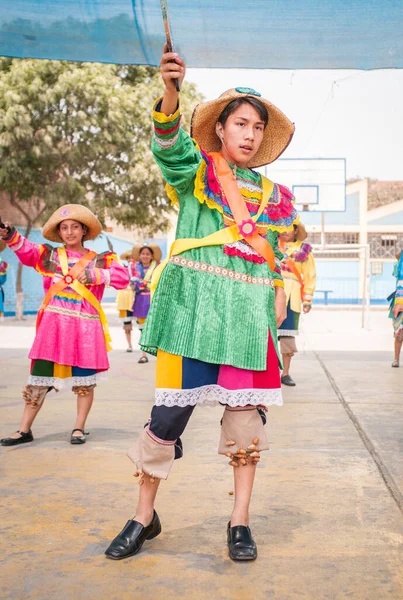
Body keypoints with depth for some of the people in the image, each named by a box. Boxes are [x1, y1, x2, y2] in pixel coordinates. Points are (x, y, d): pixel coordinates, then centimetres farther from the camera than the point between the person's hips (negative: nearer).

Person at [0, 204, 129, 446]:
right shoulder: (50, 255, 10)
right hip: (54, 326, 1)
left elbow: (123, 278, -8)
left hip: (85, 327, -1)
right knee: (39, 376, 3)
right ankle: (25, 430, 12)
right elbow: (27, 251, -7)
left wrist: (94, 274, -19)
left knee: (84, 379, 4)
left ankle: (79, 428, 18)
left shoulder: (99, 260, 5)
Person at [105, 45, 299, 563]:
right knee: (170, 412, -4)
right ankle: (144, 517, 16)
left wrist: (280, 292, 6)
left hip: (249, 311, 4)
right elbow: (171, 146, -16)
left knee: (246, 414, 3)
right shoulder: (197, 171, 6)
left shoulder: (275, 197, 18)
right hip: (194, 304, -3)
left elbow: (284, 254, 24)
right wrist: (171, 92, -35)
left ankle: (240, 522, 19)